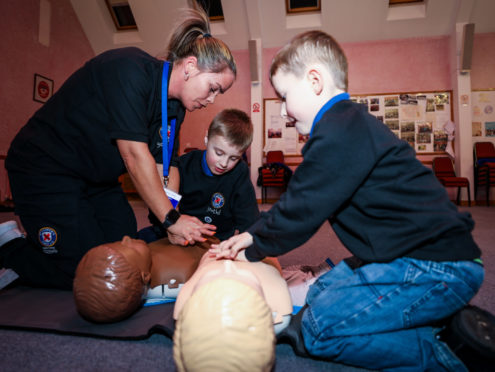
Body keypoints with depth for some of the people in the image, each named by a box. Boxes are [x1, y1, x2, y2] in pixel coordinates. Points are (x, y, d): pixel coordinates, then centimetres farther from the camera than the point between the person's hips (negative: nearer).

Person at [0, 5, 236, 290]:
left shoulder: (176, 107, 0)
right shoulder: (130, 69, -25)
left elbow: (166, 166, -2)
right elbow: (134, 155, -30)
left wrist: (174, 225, -13)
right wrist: (171, 218, -24)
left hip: (98, 179, 8)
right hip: (46, 168, -8)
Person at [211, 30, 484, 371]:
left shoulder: (340, 132, -21)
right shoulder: (349, 124, 14)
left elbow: (300, 213, -15)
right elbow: (298, 201, 17)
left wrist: (254, 248, 3)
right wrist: (253, 235, 14)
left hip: (439, 267, -11)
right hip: (417, 254, 11)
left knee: (317, 327, -18)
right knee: (321, 291, 14)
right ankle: (445, 322, 11)